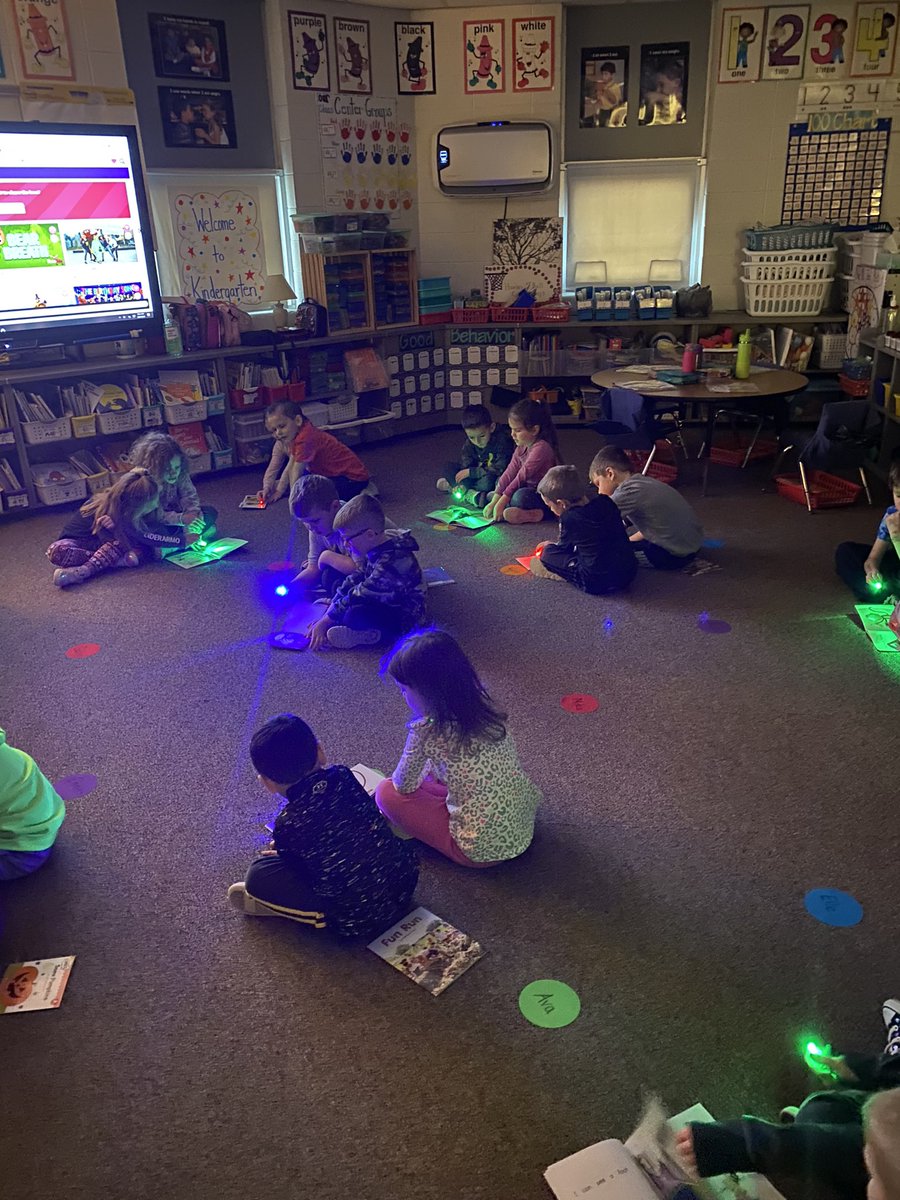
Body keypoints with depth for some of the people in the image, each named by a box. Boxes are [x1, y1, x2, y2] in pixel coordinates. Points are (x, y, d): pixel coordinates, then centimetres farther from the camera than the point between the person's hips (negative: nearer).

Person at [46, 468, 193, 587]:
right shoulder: (110, 514, -35)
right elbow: (150, 537, -30)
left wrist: (181, 530, -20)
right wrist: (183, 540, -27)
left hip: (102, 540, 5)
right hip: (79, 543, -5)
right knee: (56, 551, -38)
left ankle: (83, 571, -31)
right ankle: (118, 560, -35)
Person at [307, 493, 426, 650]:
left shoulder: (392, 562, -33)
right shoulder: (376, 548, -3)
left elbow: (361, 594, -29)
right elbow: (354, 580, 3)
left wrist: (324, 623, -21)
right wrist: (325, 618, 0)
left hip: (403, 617, -10)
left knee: (357, 616, -35)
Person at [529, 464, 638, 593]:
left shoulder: (569, 519, -13)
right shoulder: (606, 502, 4)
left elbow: (564, 547, 6)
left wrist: (548, 547, 31)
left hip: (597, 583, -7)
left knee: (548, 553, 3)